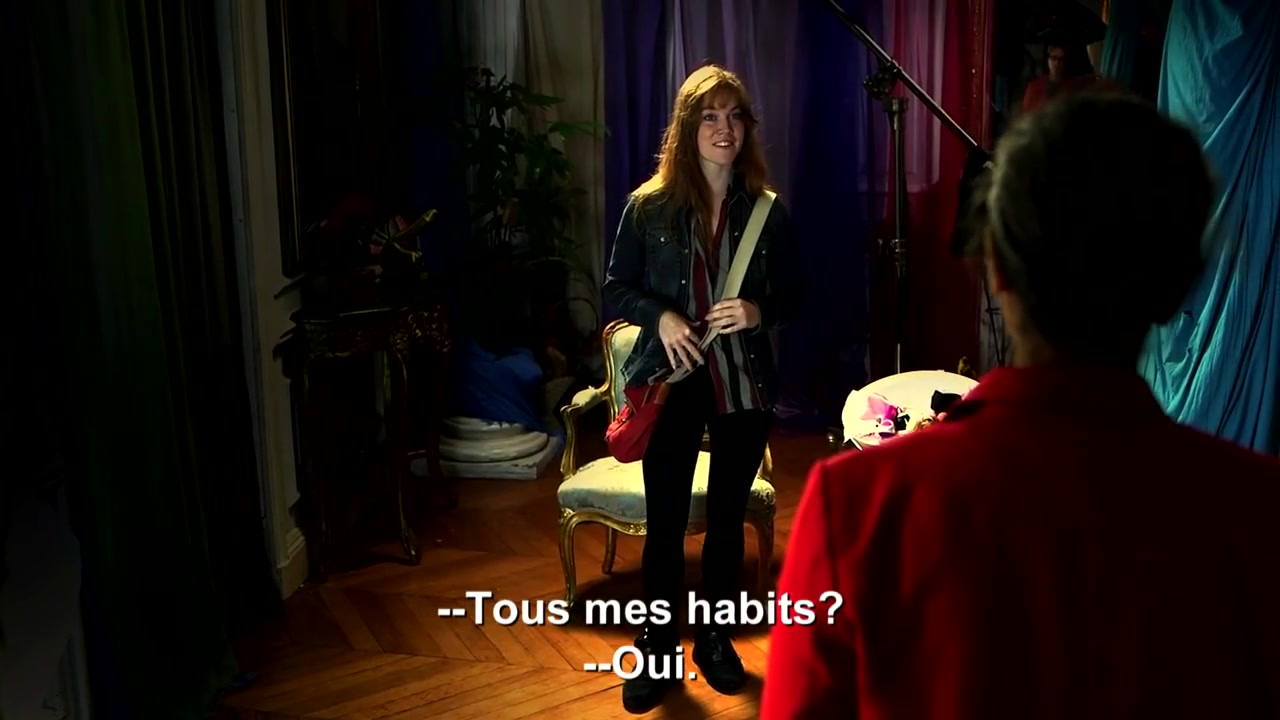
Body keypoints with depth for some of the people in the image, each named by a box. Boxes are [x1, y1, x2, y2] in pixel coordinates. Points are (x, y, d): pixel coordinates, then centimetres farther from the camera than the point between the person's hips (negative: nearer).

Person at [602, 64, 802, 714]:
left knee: (728, 516, 14)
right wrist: (659, 316, -18)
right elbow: (617, 289, 1)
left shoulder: (770, 211, 0)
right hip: (670, 382, -1)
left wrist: (759, 311, -16)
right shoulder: (648, 206, -4)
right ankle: (657, 649, 22)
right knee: (665, 521, 5)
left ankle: (716, 638, 32)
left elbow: (792, 297, 6)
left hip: (745, 384, 2)